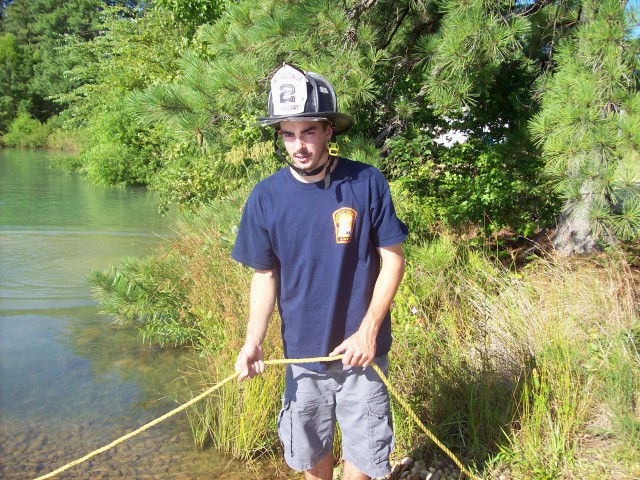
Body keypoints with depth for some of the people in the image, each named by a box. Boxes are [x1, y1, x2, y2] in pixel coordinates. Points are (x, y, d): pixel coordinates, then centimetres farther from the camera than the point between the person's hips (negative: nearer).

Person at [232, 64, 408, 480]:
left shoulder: (367, 183, -14)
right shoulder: (266, 197, -8)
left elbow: (393, 259, -7)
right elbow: (265, 275, 0)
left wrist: (368, 330, -15)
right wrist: (253, 340, -14)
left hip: (361, 349, -2)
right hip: (302, 351, 2)